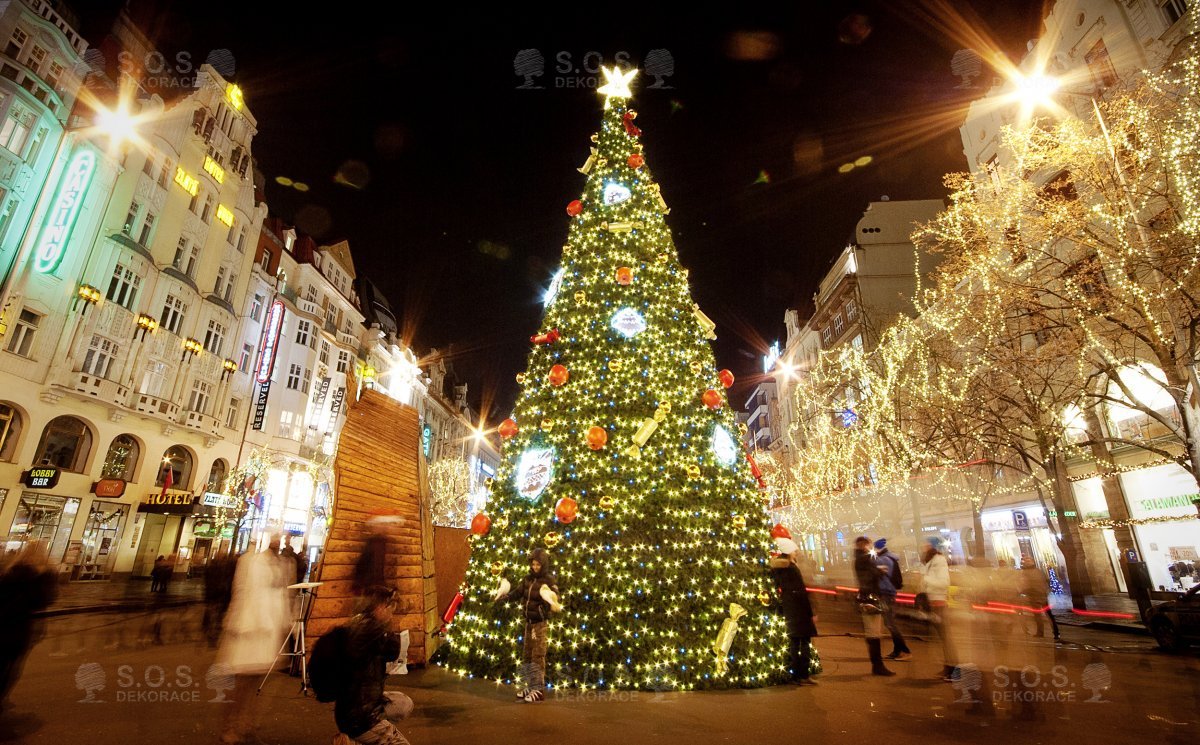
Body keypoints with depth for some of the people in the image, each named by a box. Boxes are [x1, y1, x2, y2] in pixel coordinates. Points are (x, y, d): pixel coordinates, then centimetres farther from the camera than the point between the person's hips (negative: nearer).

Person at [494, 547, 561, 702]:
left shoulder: (549, 580, -13)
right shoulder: (528, 579, 5)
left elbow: (555, 600, -20)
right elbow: (517, 593, 10)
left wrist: (552, 601, -41)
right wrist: (504, 596, -4)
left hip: (540, 622, -7)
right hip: (528, 621, 7)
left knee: (538, 655, -2)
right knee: (526, 654, 14)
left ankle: (539, 689, 10)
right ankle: (530, 686, 27)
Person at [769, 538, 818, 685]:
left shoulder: (777, 569, 5)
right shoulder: (792, 569, -16)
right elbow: (802, 593, -13)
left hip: (788, 610, 7)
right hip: (799, 611, -7)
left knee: (793, 642, 12)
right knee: (805, 642, 1)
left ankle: (795, 675, 17)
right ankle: (803, 676, 4)